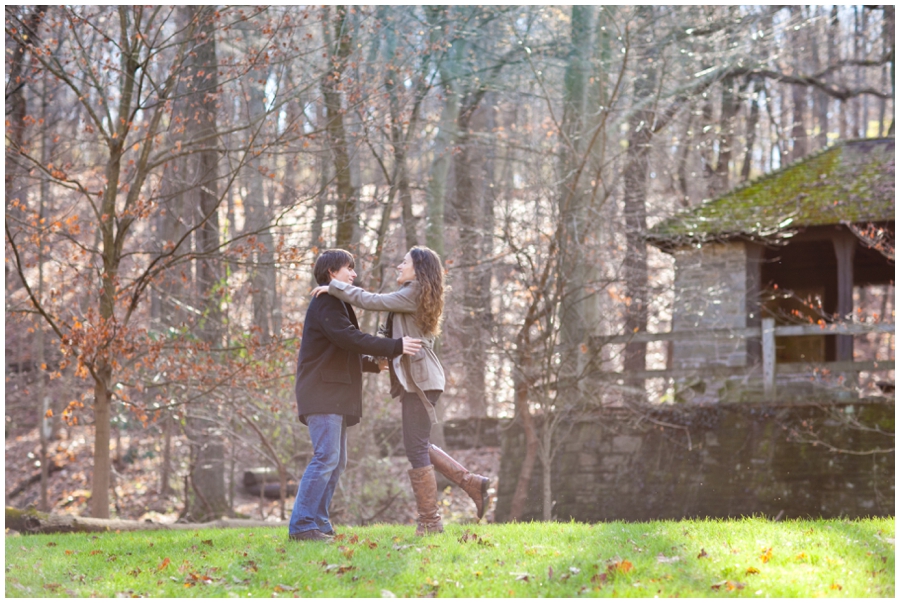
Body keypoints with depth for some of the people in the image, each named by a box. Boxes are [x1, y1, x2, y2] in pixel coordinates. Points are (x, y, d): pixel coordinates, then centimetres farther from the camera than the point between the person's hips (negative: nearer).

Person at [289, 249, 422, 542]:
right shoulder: (325, 303, -9)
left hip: (334, 395, 11)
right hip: (322, 392, -11)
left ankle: (318, 524, 9)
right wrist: (395, 347, -22)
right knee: (326, 458, -16)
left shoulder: (335, 303, 25)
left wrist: (374, 364, 15)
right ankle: (302, 525, -17)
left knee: (336, 461, 8)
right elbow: (351, 339, -21)